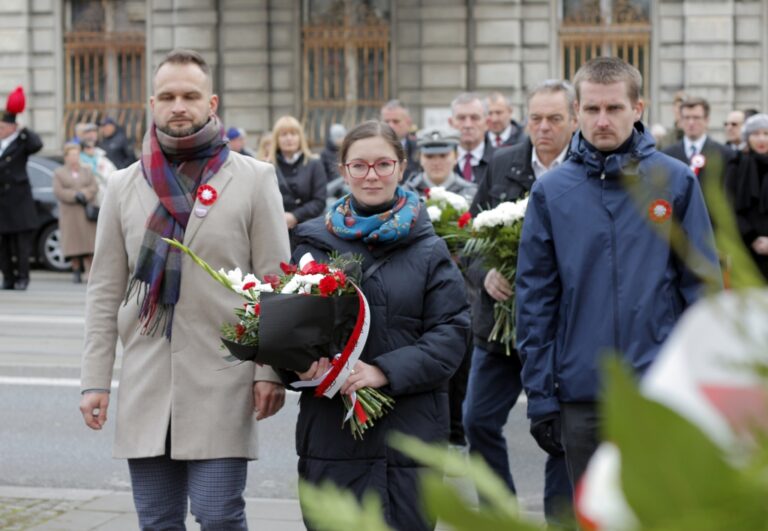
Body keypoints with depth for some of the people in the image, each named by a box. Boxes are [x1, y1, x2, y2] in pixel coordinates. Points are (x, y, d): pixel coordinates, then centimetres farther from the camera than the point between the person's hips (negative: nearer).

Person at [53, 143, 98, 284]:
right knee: (73, 243, -6)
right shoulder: (59, 173, 9)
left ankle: (89, 272, -11)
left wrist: (84, 195, -13)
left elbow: (94, 187, 5)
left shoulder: (86, 171, 16)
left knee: (88, 242, -8)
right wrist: (75, 196, -13)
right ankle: (76, 273, 0)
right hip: (69, 213, -1)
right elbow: (58, 191, -3)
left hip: (86, 212, 1)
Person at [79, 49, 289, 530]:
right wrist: (95, 380, 6)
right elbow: (105, 292, 11)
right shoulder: (125, 186, 11)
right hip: (145, 386, 3)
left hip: (222, 382, -3)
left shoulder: (254, 179, 2)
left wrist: (271, 372, -7)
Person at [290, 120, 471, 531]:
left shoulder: (428, 250, 4)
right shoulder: (315, 242, 8)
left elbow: (452, 332, -2)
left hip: (410, 431, 0)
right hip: (330, 431, 1)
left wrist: (386, 370, -15)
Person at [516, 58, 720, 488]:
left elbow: (704, 285, 0)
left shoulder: (676, 182, -1)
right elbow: (535, 297, 3)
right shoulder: (551, 191, 2)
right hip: (581, 393, 2)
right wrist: (540, 393, 0)